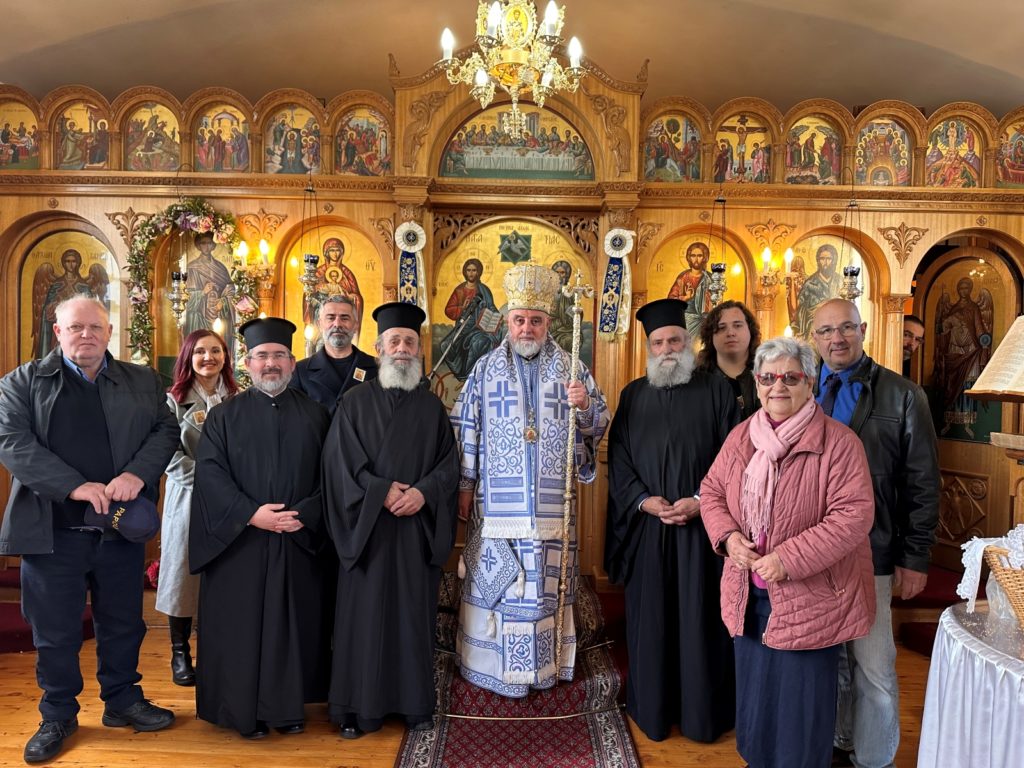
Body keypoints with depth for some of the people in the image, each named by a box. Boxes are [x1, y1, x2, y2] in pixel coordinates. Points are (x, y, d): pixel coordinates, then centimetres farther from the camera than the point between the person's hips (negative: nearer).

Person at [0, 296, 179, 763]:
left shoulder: (143, 382, 8)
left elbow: (165, 431, 3)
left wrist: (136, 473, -17)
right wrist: (75, 486, -21)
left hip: (122, 527, 2)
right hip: (51, 529, -2)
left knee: (123, 623, 14)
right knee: (55, 630, 11)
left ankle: (122, 701, 33)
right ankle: (57, 716, 30)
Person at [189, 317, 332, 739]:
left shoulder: (315, 415, 7)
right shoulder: (224, 415, 4)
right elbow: (209, 472, -6)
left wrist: (304, 514, -14)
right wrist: (250, 514, -17)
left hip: (299, 542, 1)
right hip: (239, 542, -1)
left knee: (292, 625, 8)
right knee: (241, 625, 5)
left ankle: (288, 708, 22)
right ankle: (245, 711, 19)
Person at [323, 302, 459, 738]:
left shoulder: (432, 407, 9)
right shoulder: (355, 403, 3)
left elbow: (449, 464, 4)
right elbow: (340, 462, -5)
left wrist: (422, 492, -14)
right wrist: (383, 492, -16)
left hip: (418, 528, 2)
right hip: (367, 527, -1)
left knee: (415, 615, 6)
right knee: (365, 615, 3)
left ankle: (416, 703, 18)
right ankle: (359, 707, 15)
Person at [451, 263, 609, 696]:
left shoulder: (571, 368, 5)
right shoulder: (485, 370, 4)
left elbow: (598, 425, 5)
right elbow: (465, 430, 3)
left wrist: (585, 406, -17)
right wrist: (464, 486, 0)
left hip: (552, 503, 1)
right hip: (496, 503, 0)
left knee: (546, 583, 8)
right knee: (495, 581, 5)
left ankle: (545, 664, 26)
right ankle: (494, 664, 22)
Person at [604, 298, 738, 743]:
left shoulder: (716, 391, 3)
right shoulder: (632, 396, 9)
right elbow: (618, 460, 5)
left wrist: (701, 501, -13)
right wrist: (643, 501, -9)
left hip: (702, 525, -2)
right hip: (646, 527, 2)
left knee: (699, 621, 5)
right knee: (650, 621, 9)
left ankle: (701, 713, 21)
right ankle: (652, 708, 24)